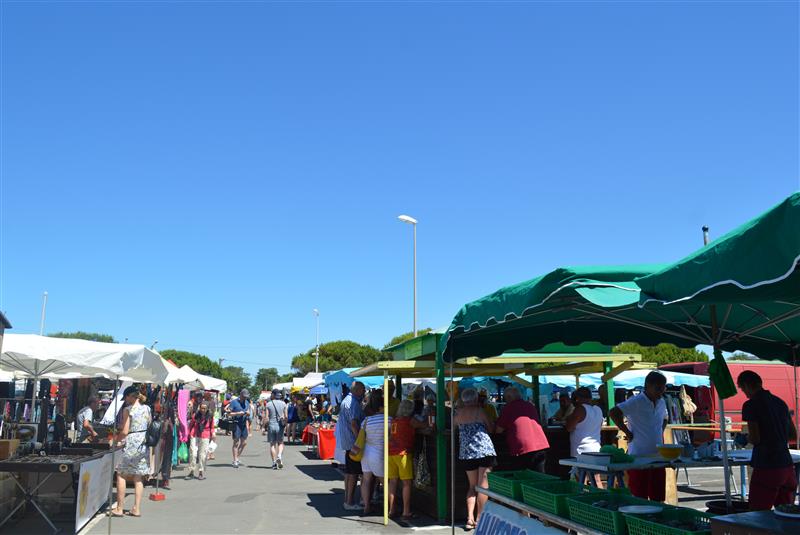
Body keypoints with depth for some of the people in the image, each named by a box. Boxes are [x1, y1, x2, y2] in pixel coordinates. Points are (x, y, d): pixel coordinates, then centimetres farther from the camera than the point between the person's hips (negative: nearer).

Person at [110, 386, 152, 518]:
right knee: (138, 477, 10)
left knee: (121, 475, 6)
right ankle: (137, 508, 10)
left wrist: (116, 440, 3)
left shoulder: (128, 409, -10)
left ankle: (119, 508, 6)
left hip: (132, 444, -6)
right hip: (144, 443, 6)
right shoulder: (147, 408, 7)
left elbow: (125, 431, -12)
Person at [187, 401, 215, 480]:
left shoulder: (210, 416, 2)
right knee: (193, 453, -4)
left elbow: (212, 427, 11)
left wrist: (213, 434, -1)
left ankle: (201, 472, 13)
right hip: (194, 436, 0)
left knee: (202, 454, 1)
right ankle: (191, 471, 6)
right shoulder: (196, 415, 1)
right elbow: (191, 425, 12)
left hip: (205, 437, 0)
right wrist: (189, 434, 6)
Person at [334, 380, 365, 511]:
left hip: (347, 441, 11)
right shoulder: (353, 403, -17)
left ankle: (347, 499, 22)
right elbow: (353, 423, -24)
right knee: (354, 473, -5)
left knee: (349, 472, 16)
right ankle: (350, 502, -2)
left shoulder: (346, 400, 16)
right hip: (353, 441, -11)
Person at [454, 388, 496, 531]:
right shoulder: (479, 410, -3)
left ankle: (470, 518, 4)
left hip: (466, 453, 4)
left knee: (472, 486, 14)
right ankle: (479, 519, 4)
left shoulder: (459, 413, 7)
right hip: (484, 449, -4)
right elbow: (491, 429, 5)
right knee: (483, 485, 3)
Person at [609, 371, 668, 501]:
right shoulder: (636, 402, -13)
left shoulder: (661, 402, 11)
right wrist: (627, 432, -17)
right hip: (639, 456, -7)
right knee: (639, 498, -2)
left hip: (657, 456, 7)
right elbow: (613, 413, -22)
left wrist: (661, 433, 15)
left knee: (658, 497, 11)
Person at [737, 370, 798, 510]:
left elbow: (755, 438, -16)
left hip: (766, 468, -7)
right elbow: (793, 435, 19)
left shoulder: (750, 405, -10)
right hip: (787, 466, 7)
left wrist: (746, 437, 5)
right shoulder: (780, 402, 13)